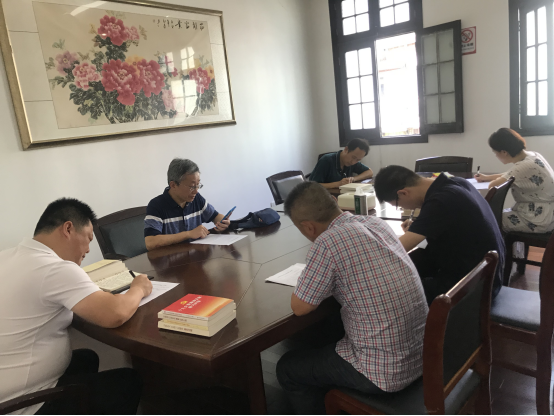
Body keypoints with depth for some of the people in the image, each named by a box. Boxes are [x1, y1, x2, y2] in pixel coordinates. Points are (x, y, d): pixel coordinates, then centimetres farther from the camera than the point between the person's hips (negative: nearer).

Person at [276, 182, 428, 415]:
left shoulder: (328, 241, -22)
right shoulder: (376, 223, 1)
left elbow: (299, 307, -12)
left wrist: (309, 282, 4)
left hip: (384, 371, -7)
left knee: (287, 369, 13)